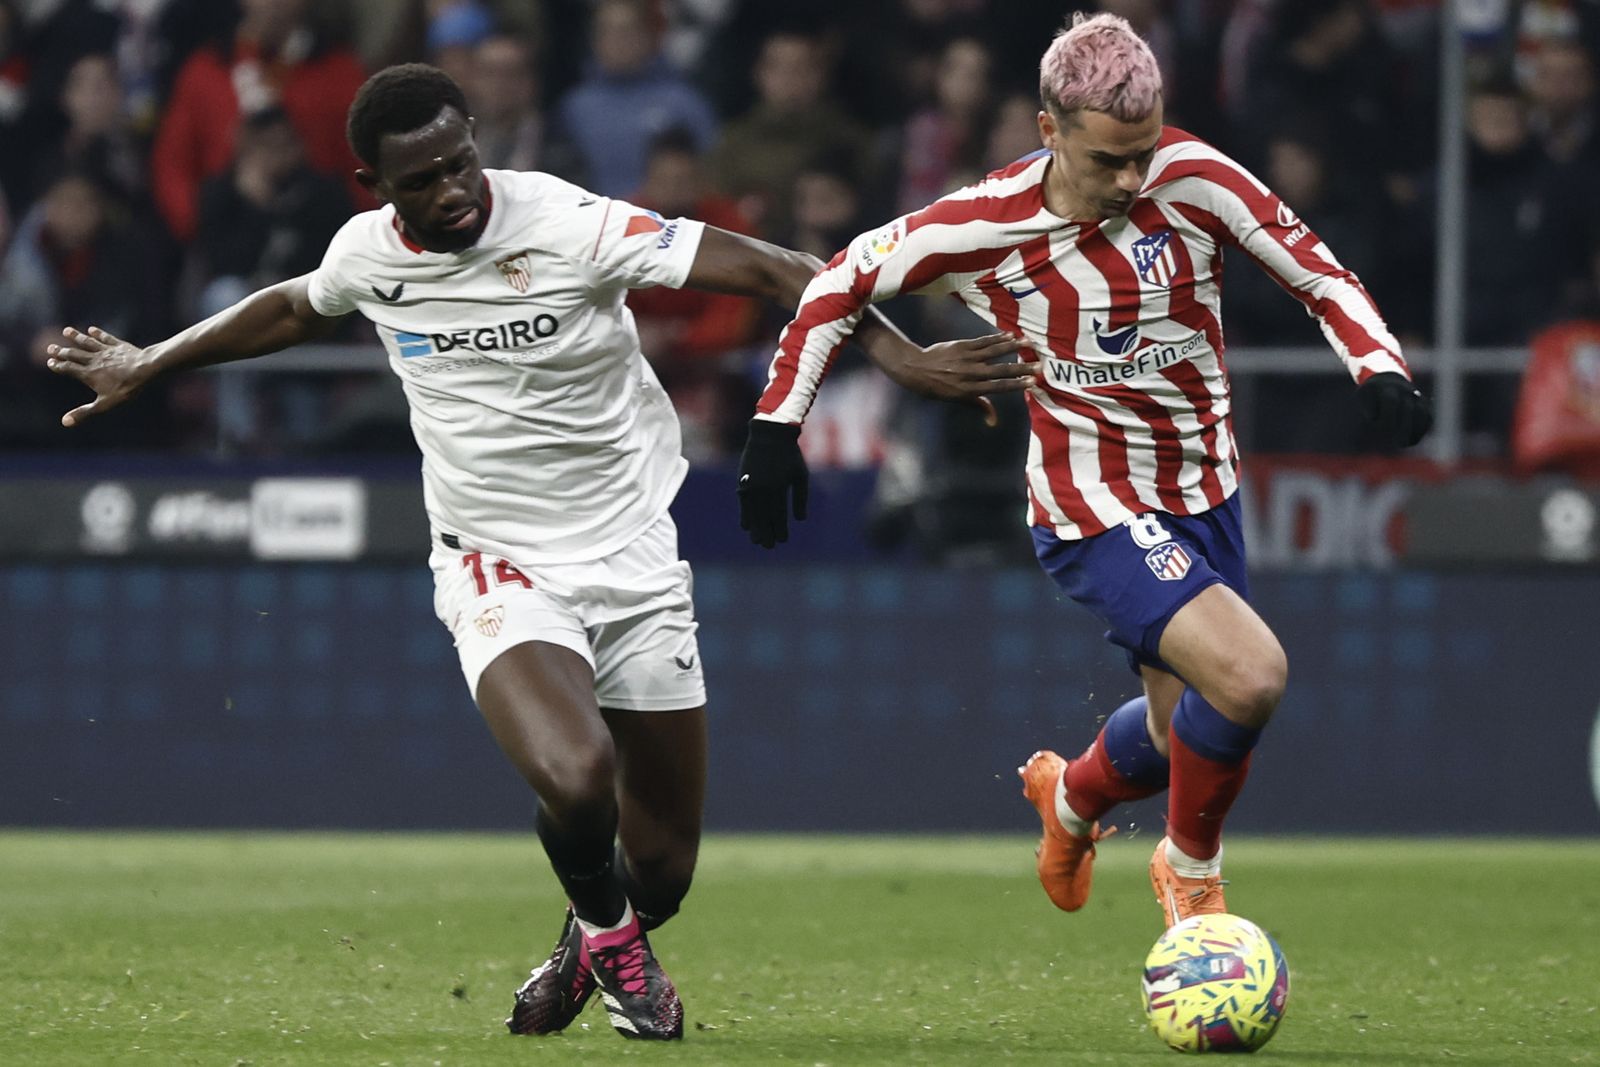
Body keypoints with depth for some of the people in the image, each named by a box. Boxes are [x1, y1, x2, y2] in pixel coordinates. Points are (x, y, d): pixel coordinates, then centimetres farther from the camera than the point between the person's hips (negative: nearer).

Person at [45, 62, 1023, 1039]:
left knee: (662, 868, 4)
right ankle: (607, 928, 5)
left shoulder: (566, 225, -16)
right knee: (573, 775, -30)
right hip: (500, 572, 0)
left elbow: (763, 270, -17)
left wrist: (898, 353, -26)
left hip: (632, 557, 0)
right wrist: (145, 366, 32)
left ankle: (601, 945, 42)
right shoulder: (367, 254, -3)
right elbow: (294, 310, 22)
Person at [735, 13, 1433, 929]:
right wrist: (778, 423, -5)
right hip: (1094, 510, -5)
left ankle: (1073, 796, 53)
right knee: (1251, 675, -24)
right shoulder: (987, 225, -17)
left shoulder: (1193, 177, -13)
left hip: (1204, 493, 5)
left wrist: (1381, 369, -22)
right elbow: (844, 283, -3)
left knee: (1185, 731, 17)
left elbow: (1316, 271, -5)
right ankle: (1193, 870, 4)